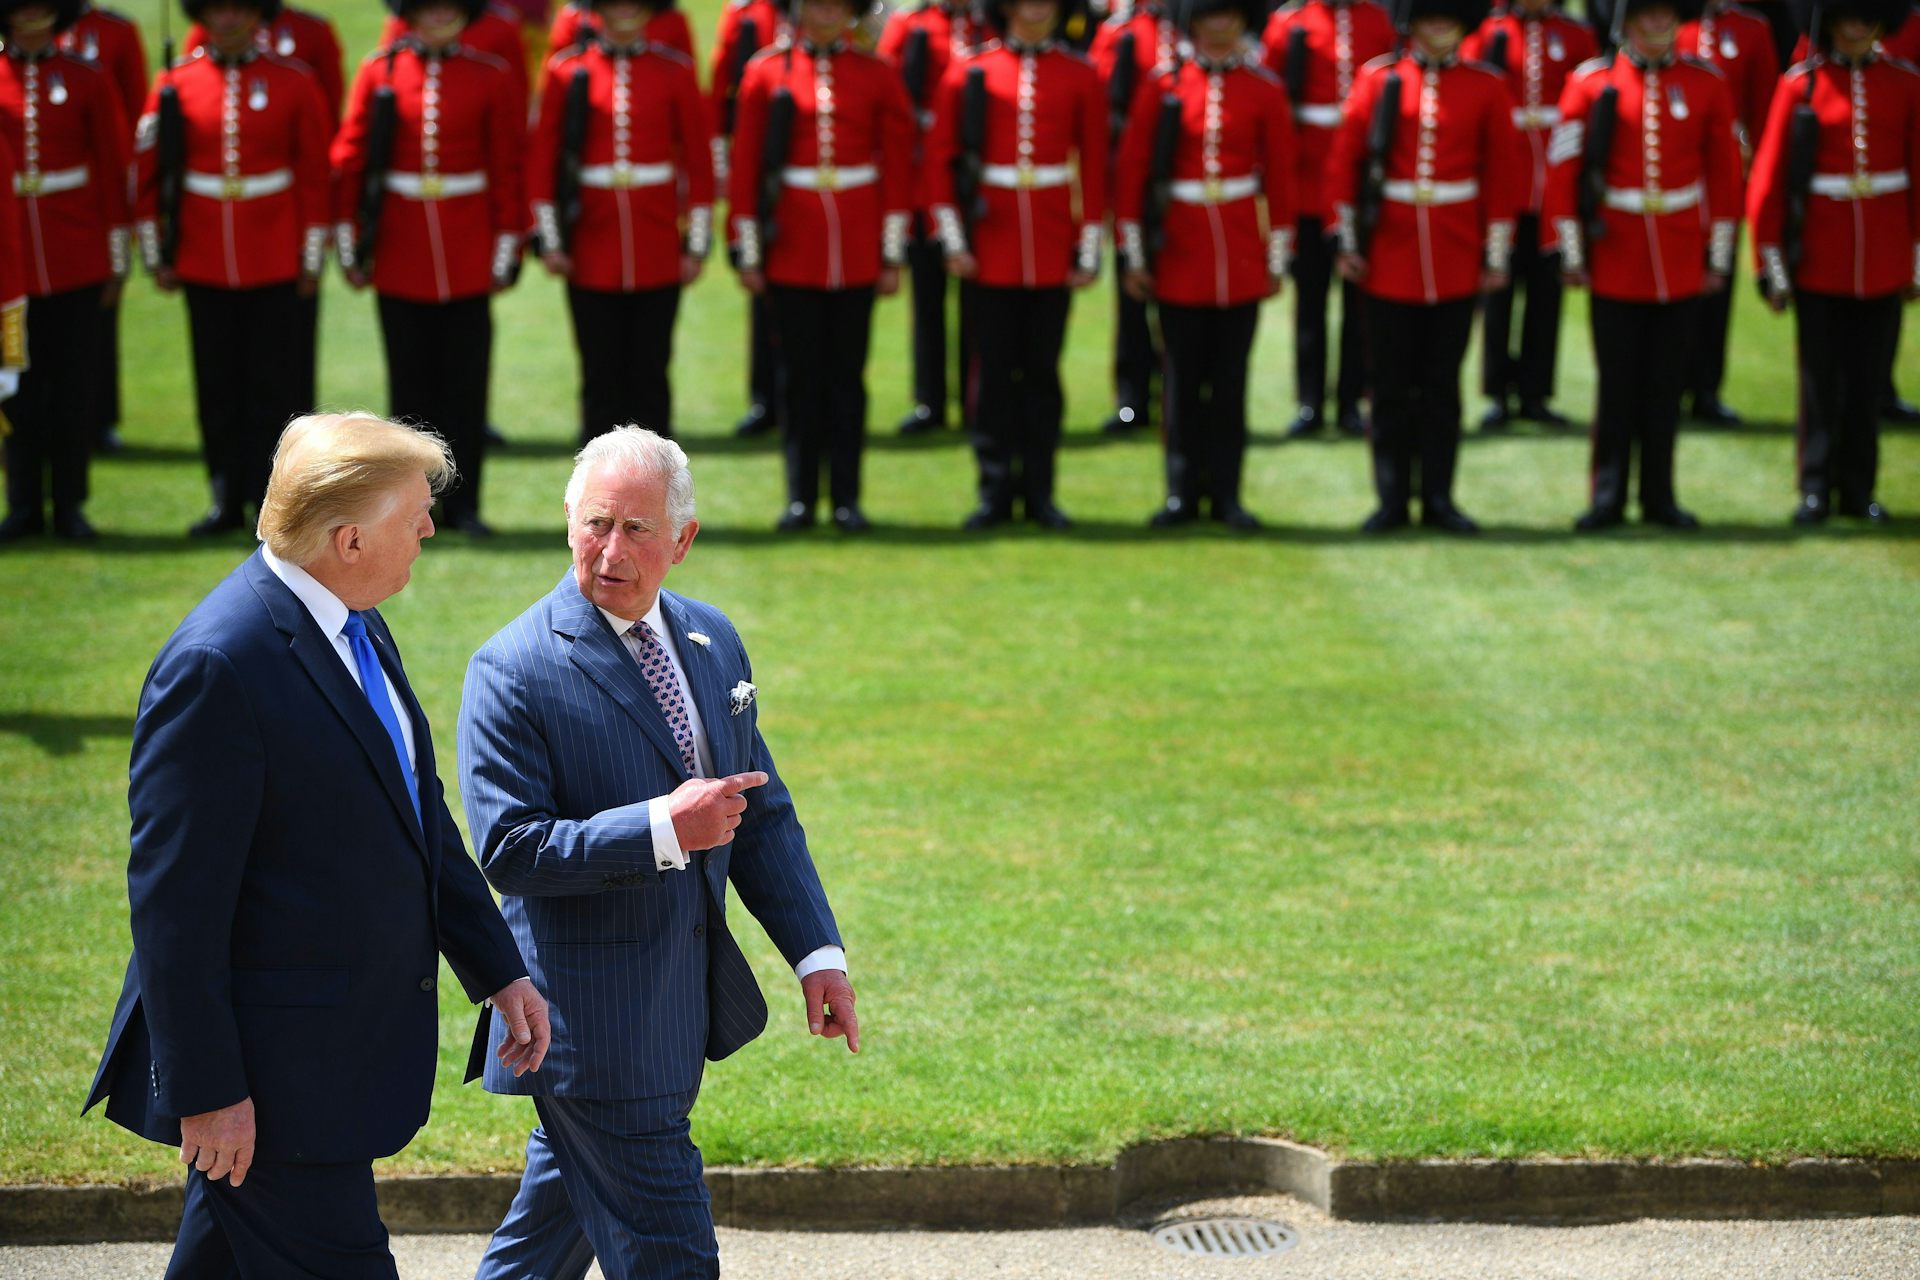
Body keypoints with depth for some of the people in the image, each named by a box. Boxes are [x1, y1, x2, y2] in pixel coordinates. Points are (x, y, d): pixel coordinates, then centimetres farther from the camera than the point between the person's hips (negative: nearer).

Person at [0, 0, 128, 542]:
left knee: (74, 384, 3)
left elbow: (113, 169, 4)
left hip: (77, 260, 0)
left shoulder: (87, 81, 2)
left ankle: (69, 506, 10)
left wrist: (117, 257, 1)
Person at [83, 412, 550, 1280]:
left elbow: (417, 812, 20)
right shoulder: (217, 664, -22)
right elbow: (174, 900, -21)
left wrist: (497, 969, 20)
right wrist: (205, 1090, -21)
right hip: (273, 1071, -9)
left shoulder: (354, 625, 8)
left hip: (352, 1039, 9)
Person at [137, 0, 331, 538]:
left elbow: (316, 174, 2)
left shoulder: (293, 82, -1)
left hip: (275, 268, -2)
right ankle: (227, 499, 15)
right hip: (203, 265, 2)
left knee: (275, 386, 0)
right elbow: (147, 173, 6)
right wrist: (156, 255, 3)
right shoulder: (174, 84, 2)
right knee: (218, 387, 7)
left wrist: (311, 259, 0)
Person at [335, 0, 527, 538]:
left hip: (469, 257, 0)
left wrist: (506, 251, -1)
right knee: (411, 381, 5)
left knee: (466, 379, 2)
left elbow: (509, 168, 2)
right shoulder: (378, 73, 2)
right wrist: (350, 246, 2)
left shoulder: (493, 78, 1)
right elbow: (348, 160, 4)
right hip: (400, 256, 0)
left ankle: (462, 502, 9)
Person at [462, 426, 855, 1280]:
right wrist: (661, 830, -27)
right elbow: (508, 850, -20)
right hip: (592, 1017, -7)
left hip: (684, 1005, 7)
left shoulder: (710, 640, 9)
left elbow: (761, 811, 14)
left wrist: (816, 951, 6)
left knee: (561, 1211, 20)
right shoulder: (514, 672, -14)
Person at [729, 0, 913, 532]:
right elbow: (744, 165, 1)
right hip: (791, 247, 0)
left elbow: (898, 167, 4)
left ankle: (846, 498, 10)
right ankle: (800, 497, 10)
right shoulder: (766, 72, 1)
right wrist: (748, 252, -2)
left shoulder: (877, 76, 3)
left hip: (857, 253, 0)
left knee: (847, 374, 5)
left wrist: (892, 254, 0)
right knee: (800, 374, 4)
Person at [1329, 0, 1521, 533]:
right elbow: (1343, 162, 1)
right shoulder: (1378, 79, 0)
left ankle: (1439, 499, 12)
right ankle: (1392, 500, 11)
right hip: (1389, 258, 0)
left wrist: (1497, 255, 2)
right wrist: (1347, 242, -2)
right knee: (1391, 385, 3)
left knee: (1442, 384, 6)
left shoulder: (1486, 87, 2)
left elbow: (1503, 174, 4)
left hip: (1456, 263, 0)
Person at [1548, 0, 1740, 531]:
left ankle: (1660, 496, 14)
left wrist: (1717, 256, 5)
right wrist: (1571, 253, -4)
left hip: (1681, 263, 1)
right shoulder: (1591, 83, -2)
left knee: (1666, 386, 6)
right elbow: (1561, 170, -1)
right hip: (1614, 262, -1)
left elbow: (1725, 174, 7)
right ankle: (1607, 496, 10)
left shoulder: (1707, 85, 3)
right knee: (1616, 383, 2)